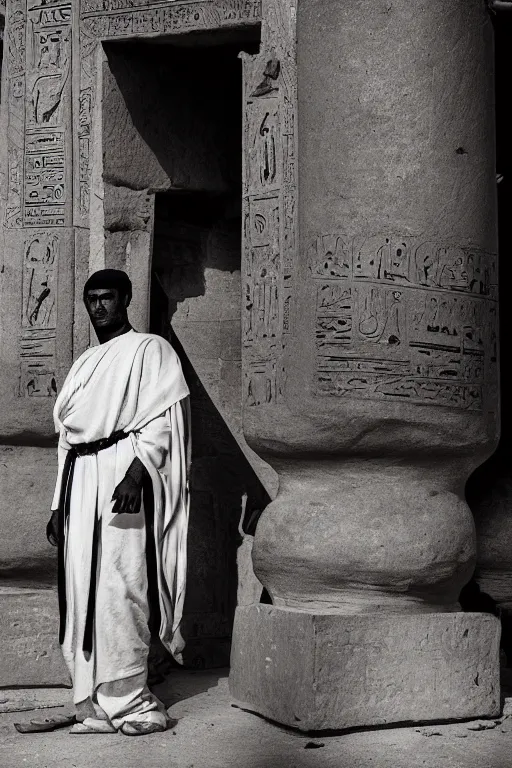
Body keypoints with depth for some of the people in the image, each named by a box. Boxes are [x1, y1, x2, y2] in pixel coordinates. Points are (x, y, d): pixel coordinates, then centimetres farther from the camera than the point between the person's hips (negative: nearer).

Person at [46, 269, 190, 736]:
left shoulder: (150, 350, 4)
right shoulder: (84, 365, 24)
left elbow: (161, 421, -8)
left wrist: (136, 474, -22)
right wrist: (59, 504, 18)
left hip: (124, 474, -7)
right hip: (80, 479, 7)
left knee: (117, 588, -11)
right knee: (82, 590, 2)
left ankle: (129, 700, -4)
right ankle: (95, 705, 6)